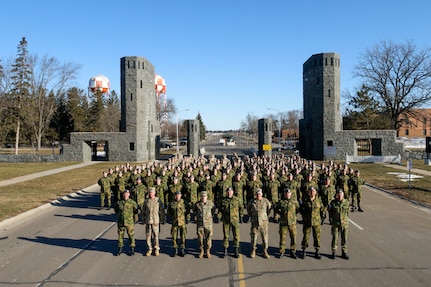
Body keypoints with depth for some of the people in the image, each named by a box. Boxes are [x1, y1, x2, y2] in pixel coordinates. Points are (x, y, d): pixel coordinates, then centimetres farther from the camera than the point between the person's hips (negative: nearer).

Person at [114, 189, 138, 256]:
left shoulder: (132, 202, -9)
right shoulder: (118, 202, -3)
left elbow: (135, 210, 6)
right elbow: (115, 208, 19)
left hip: (129, 223, -2)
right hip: (120, 222, 2)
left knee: (131, 235, 5)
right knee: (120, 235, 10)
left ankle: (132, 249, 20)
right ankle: (120, 249, 24)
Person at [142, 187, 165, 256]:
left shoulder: (158, 201, 0)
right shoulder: (146, 201, 7)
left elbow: (162, 211, 3)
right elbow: (144, 211, 15)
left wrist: (162, 220, 0)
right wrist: (144, 220, 13)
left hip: (156, 221, -2)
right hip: (148, 221, 2)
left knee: (156, 235, 1)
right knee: (148, 235, 6)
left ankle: (156, 249, 13)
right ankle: (149, 249, 19)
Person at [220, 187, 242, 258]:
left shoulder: (237, 199, -2)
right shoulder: (223, 200, -1)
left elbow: (241, 207, 13)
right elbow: (220, 208, 17)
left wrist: (238, 215, 10)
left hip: (235, 220, 0)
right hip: (226, 221, 0)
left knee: (236, 235, 1)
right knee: (225, 236, 5)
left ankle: (236, 251, 12)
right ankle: (225, 251, 16)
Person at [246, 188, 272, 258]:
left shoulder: (266, 201, -6)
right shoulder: (252, 202, -4)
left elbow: (269, 207, 13)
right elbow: (248, 208, 17)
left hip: (264, 222, 0)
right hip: (255, 222, 0)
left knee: (265, 237, 5)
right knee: (254, 237, 4)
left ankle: (265, 251, 18)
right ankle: (253, 251, 18)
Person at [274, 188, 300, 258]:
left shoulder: (294, 201, 1)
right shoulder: (281, 201, -1)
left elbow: (298, 209, 18)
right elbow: (275, 208, 14)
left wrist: (294, 214, 9)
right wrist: (280, 213, 5)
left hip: (292, 222, 1)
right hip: (283, 222, -1)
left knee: (293, 237, 3)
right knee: (282, 237, 4)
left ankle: (293, 252, 17)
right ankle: (282, 252, 16)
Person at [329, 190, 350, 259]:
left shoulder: (346, 202, 0)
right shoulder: (333, 202, -5)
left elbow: (347, 212, 10)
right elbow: (330, 212, 3)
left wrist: (346, 220, 11)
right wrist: (331, 220, 2)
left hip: (344, 223, 2)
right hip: (335, 223, -2)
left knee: (344, 238, 8)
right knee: (335, 238, 3)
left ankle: (344, 253, 20)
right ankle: (333, 253, 14)